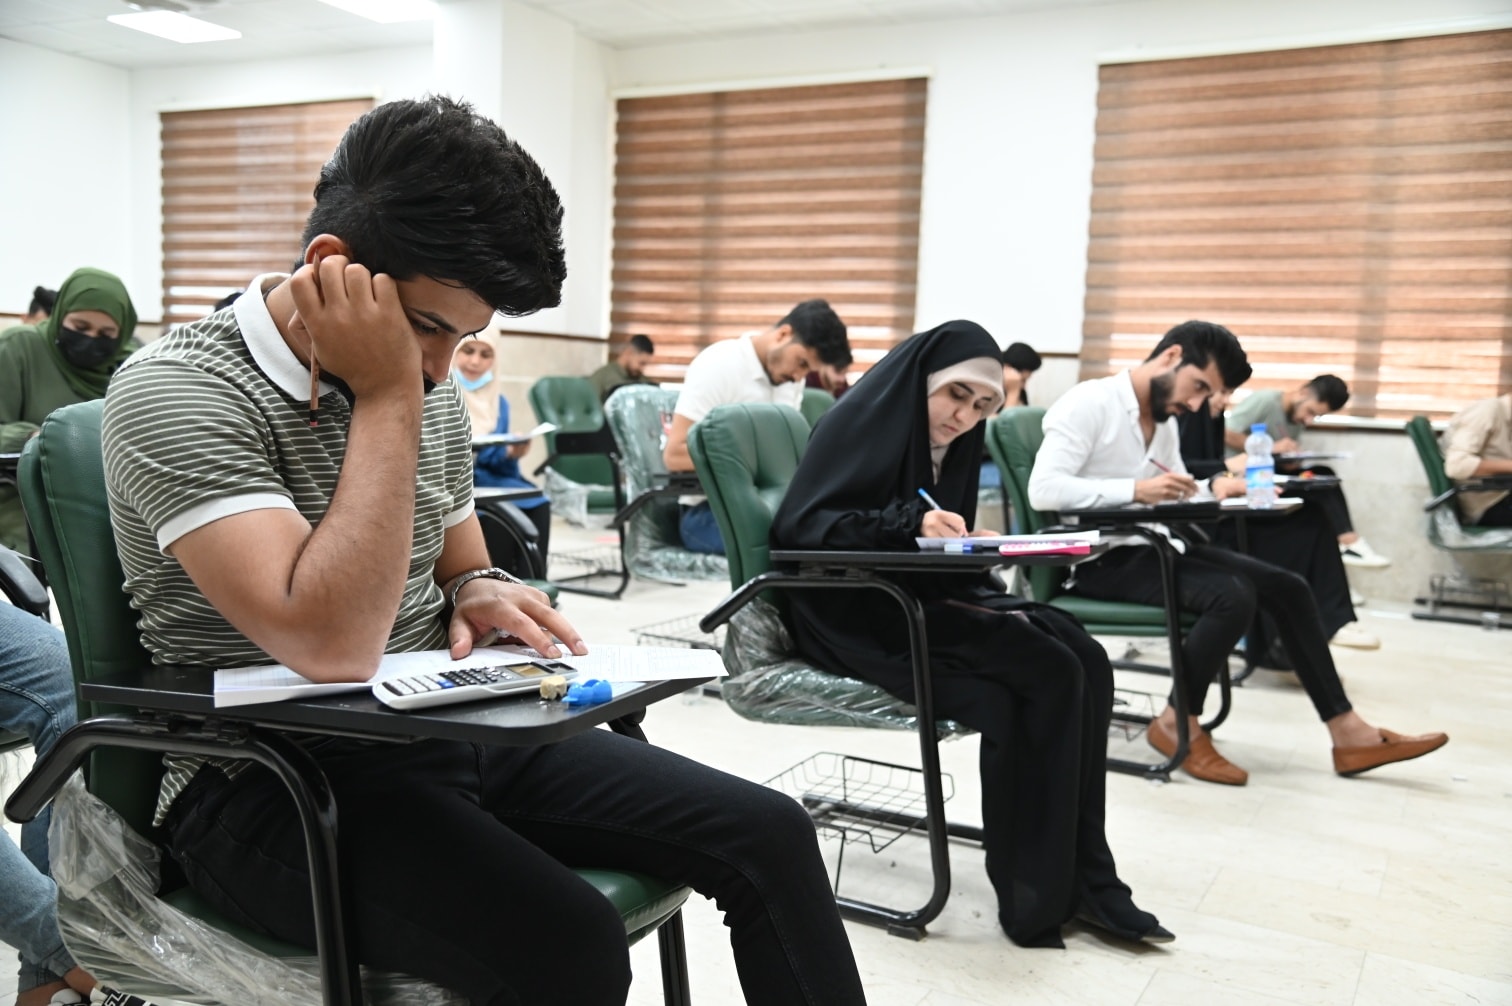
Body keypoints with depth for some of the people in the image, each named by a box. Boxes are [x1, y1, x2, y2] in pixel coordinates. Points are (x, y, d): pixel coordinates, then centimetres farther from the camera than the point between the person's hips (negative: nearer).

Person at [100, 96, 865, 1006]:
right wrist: (386, 401, -22)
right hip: (270, 785, -6)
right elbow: (332, 646, -29)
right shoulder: (178, 393, -16)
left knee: (769, 835, -7)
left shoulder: (427, 391, 6)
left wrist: (478, 590, -2)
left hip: (448, 731, 7)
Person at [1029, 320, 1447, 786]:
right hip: (1103, 560, -9)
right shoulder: (1088, 403, -13)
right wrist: (1136, 490, -28)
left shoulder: (1165, 418, 13)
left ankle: (1349, 734, 4)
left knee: (1288, 587, -1)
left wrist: (1212, 490, -3)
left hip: (1152, 548, 9)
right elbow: (1043, 489, -23)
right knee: (1233, 596, -28)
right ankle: (1179, 725, -7)